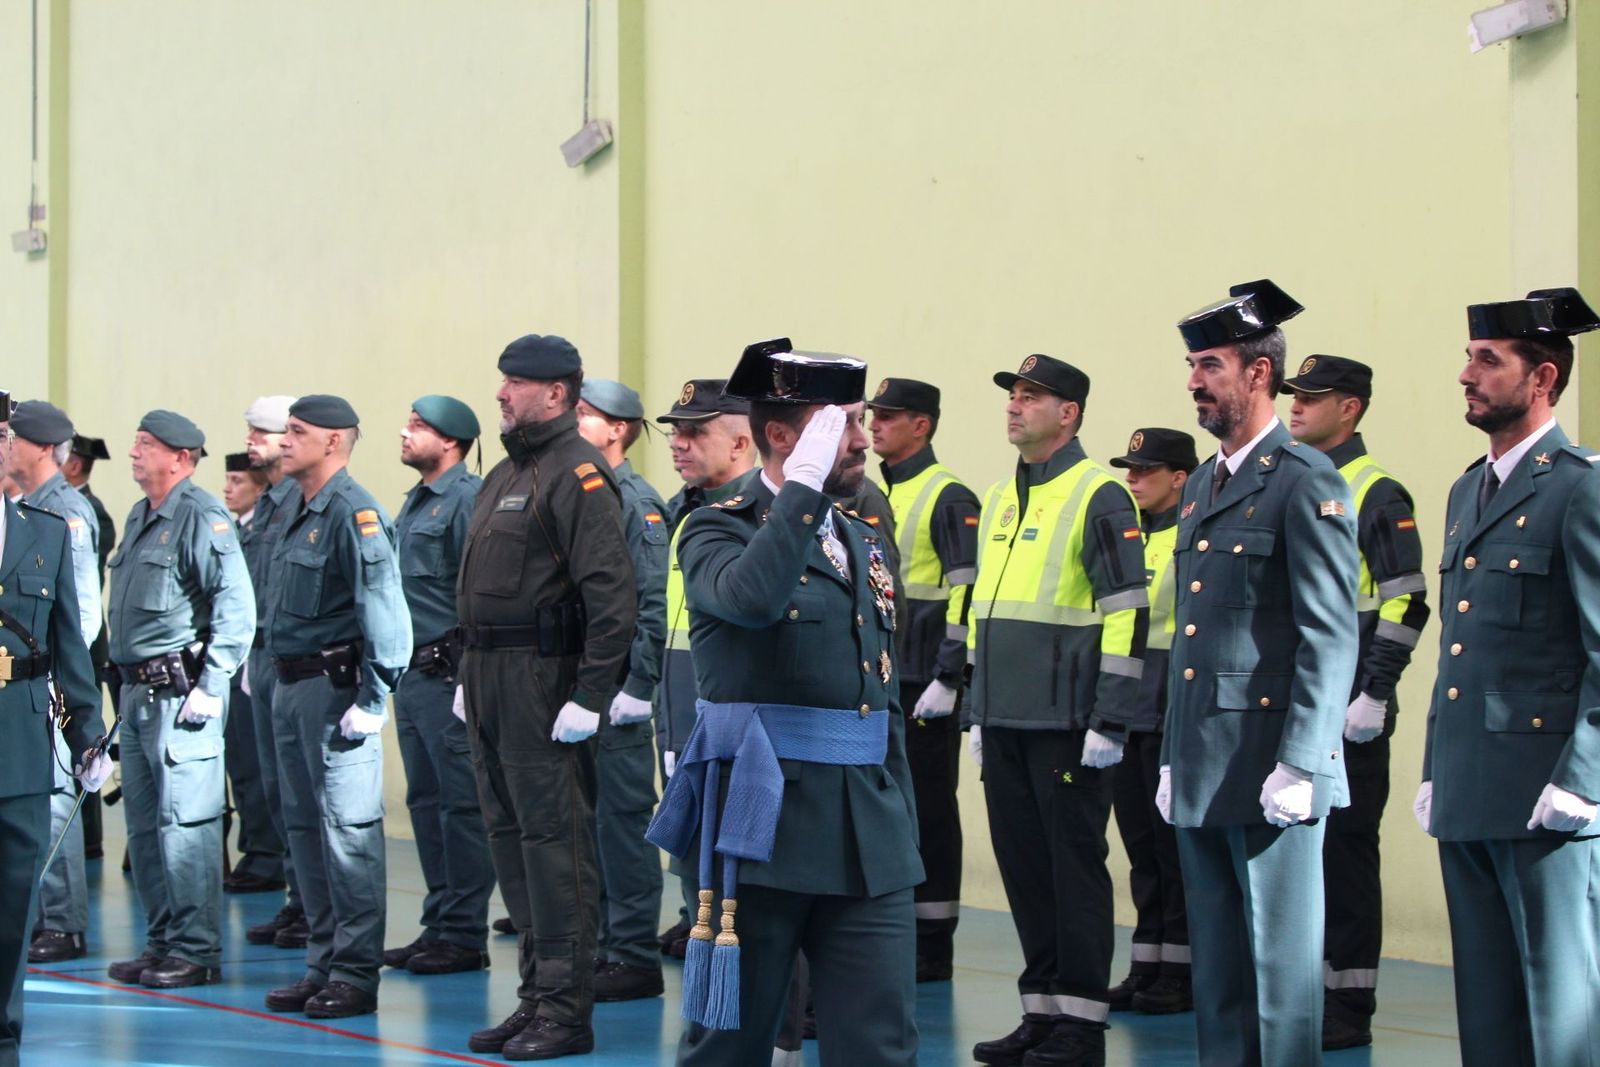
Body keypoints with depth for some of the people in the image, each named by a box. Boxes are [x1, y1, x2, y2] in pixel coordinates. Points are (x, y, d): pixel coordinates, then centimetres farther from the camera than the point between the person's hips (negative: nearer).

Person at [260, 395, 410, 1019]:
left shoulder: (355, 515, -13)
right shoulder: (300, 515, 17)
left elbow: (384, 612, -19)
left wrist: (371, 702, -22)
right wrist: (276, 674, 18)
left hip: (335, 686, -10)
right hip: (291, 687, 10)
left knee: (348, 830, -7)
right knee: (304, 827, 13)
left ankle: (356, 974, -3)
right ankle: (323, 965, 20)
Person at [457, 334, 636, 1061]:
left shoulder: (577, 474, -12)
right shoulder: (507, 473, 18)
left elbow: (612, 593, -20)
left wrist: (590, 695, -22)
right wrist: (470, 674, 18)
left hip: (542, 676, -10)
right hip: (491, 674, 10)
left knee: (554, 839, -6)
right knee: (510, 836, 13)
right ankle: (536, 996, 21)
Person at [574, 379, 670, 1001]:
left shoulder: (637, 503, -10)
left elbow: (655, 605, -16)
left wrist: (637, 686, -18)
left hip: (617, 695, -8)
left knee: (621, 820, -4)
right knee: (586, 821, 12)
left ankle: (635, 958, 2)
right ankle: (604, 946, 20)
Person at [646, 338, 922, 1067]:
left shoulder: (864, 543, 16)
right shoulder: (715, 532, -4)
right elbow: (752, 596, -29)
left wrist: (901, 826, 19)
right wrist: (805, 487, -21)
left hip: (869, 838, 6)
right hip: (761, 823, -5)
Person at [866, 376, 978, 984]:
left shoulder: (948, 497, -10)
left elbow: (968, 595, -15)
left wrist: (947, 680, -20)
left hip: (923, 686, -8)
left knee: (929, 809, -2)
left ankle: (934, 945, 3)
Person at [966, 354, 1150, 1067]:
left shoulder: (1099, 497, -8)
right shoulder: (999, 498, 16)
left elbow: (1128, 614, -12)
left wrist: (1109, 724, -16)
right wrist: (977, 713, 18)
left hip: (1068, 724, -7)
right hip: (1006, 723, 7)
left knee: (1075, 868, -2)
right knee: (1023, 866, 10)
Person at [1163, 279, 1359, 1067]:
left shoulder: (1307, 484, -9)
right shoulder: (1200, 486, 17)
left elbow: (1331, 639, -14)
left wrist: (1297, 767, -18)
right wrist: (1172, 760, 17)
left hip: (1271, 772, -8)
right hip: (1203, 776, 8)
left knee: (1280, 968, -2)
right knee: (1216, 971, 12)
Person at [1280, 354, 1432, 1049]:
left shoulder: (1377, 495, -7)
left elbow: (1406, 605, -12)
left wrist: (1373, 696, -17)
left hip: (1346, 713, -7)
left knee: (1344, 854, -2)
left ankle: (1349, 1009, 4)